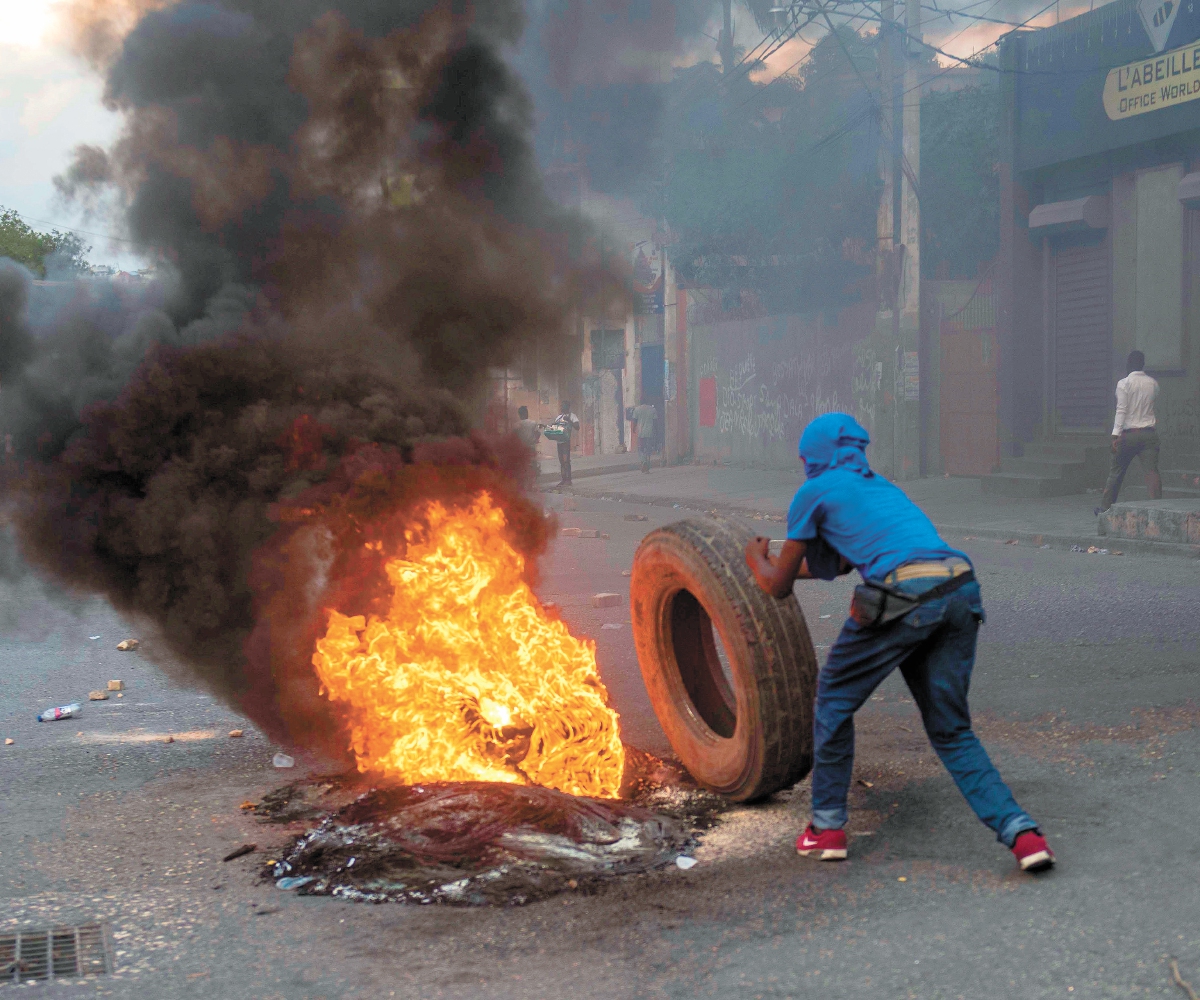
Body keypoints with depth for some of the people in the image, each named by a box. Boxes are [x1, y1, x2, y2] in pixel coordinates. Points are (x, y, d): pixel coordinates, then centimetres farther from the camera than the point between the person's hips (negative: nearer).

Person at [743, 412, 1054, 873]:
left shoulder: (814, 493, 14)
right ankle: (1019, 832, 0)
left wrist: (756, 559, 42)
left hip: (902, 600, -6)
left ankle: (827, 827, 22)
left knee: (834, 700, 17)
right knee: (951, 730, 15)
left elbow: (778, 586, 20)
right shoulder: (880, 485, 34)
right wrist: (781, 565, 65)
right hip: (960, 594, 6)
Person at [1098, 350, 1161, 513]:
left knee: (1116, 471, 10)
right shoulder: (1153, 383, 6)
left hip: (1129, 433, -2)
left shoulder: (1124, 383, -6)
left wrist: (1116, 435, -16)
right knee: (1152, 470, -6)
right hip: (1149, 432, 2)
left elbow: (1121, 410, -13)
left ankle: (1105, 507, 20)